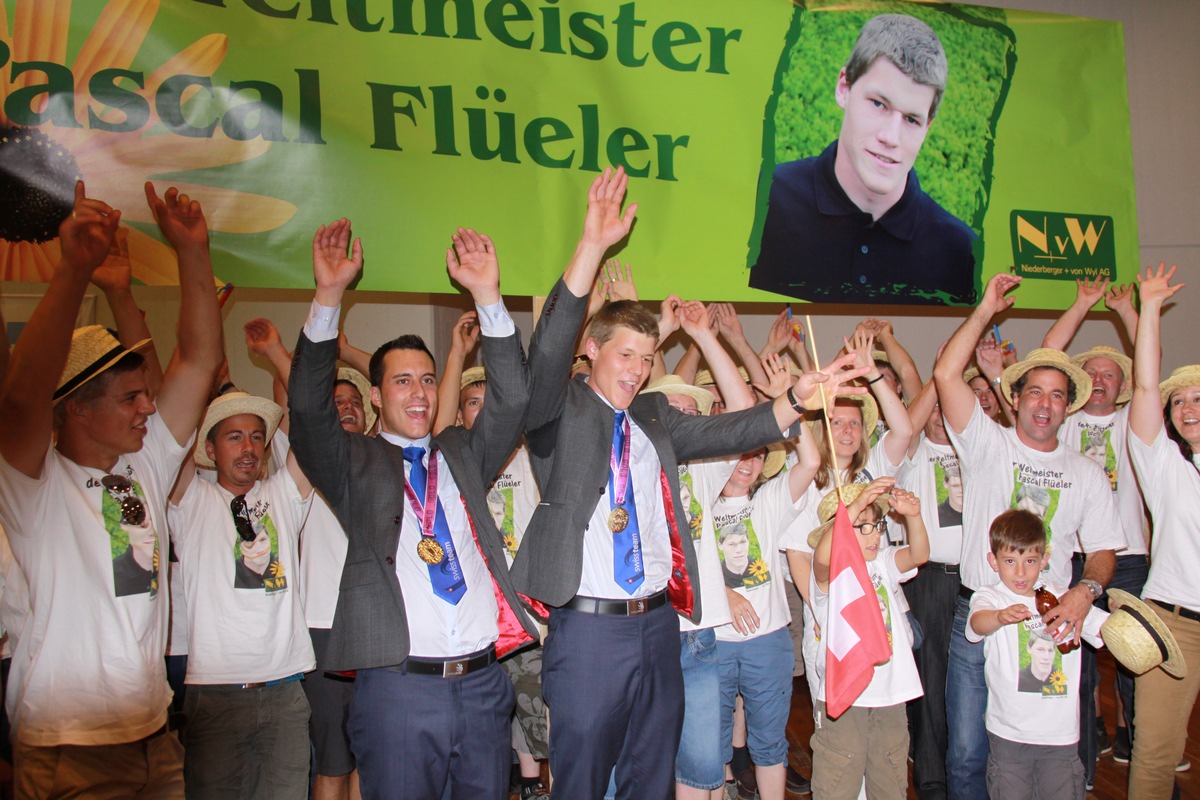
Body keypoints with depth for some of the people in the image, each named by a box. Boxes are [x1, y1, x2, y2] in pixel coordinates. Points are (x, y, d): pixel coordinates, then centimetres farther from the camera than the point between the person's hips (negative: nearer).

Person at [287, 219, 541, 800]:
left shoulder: (462, 454, 15)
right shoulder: (354, 464, 6)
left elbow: (511, 399, 2)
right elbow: (309, 408, -9)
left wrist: (488, 297, -9)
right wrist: (329, 296, -19)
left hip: (483, 683, 3)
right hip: (398, 687, -3)